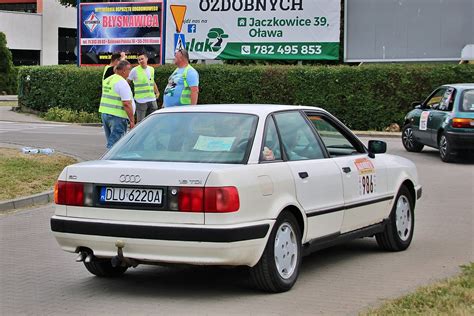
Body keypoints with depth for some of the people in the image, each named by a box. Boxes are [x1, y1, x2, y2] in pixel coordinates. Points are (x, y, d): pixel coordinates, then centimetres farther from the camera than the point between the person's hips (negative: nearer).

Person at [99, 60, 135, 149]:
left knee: (111, 141, 17)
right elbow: (127, 104, -19)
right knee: (114, 144, -7)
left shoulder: (107, 80, 14)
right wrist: (132, 120, -16)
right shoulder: (122, 83, -15)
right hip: (117, 116, -9)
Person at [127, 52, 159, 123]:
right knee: (140, 122, -4)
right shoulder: (135, 70, -6)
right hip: (141, 100, -5)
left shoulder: (151, 69, 11)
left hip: (152, 99, 5)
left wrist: (157, 92, 22)